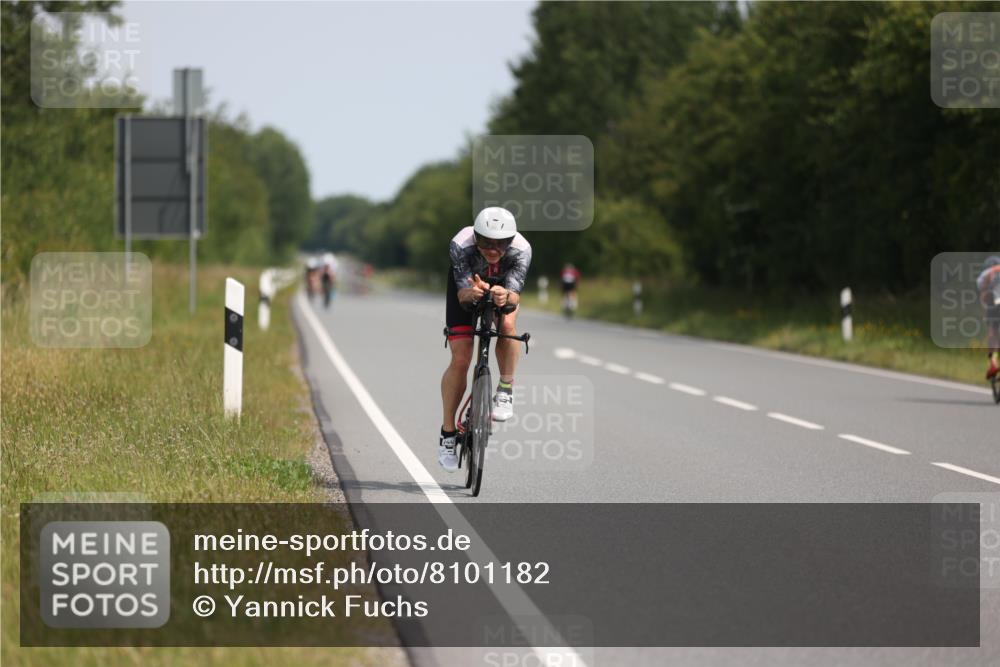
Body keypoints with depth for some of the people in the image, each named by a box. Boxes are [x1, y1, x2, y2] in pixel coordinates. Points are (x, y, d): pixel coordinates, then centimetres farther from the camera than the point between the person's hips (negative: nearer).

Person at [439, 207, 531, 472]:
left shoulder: (521, 250, -36)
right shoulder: (461, 246, -38)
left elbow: (515, 295, -42)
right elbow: (462, 295, -39)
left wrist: (506, 297, -65)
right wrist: (471, 293, -62)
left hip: (504, 286, 1)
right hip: (466, 284, -1)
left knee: (507, 324, -34)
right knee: (460, 359, -10)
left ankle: (505, 391, -13)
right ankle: (447, 435, 0)